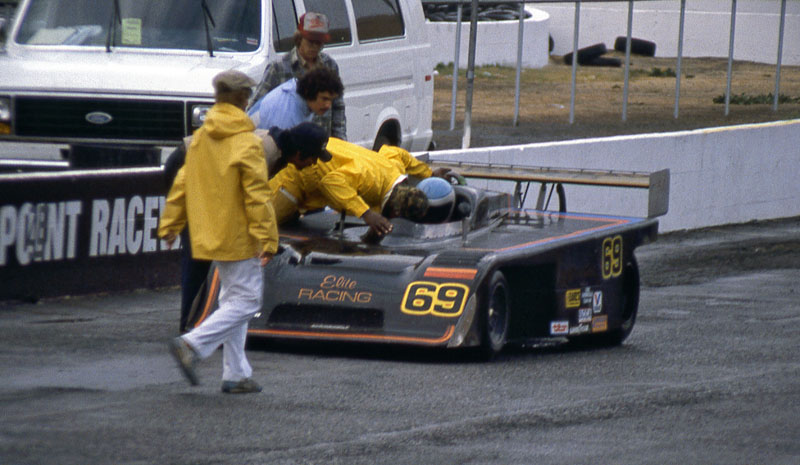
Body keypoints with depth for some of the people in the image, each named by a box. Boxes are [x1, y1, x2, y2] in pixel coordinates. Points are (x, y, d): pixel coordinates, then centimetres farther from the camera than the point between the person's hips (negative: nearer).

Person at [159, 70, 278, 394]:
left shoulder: (199, 138, 6)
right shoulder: (246, 142, -15)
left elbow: (181, 184, 10)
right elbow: (257, 195, -18)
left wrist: (170, 224, 17)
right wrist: (267, 238, -16)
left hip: (211, 234, 8)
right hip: (238, 236, -8)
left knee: (232, 298, 16)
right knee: (246, 300, -3)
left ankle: (236, 374, 15)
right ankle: (192, 345, -19)